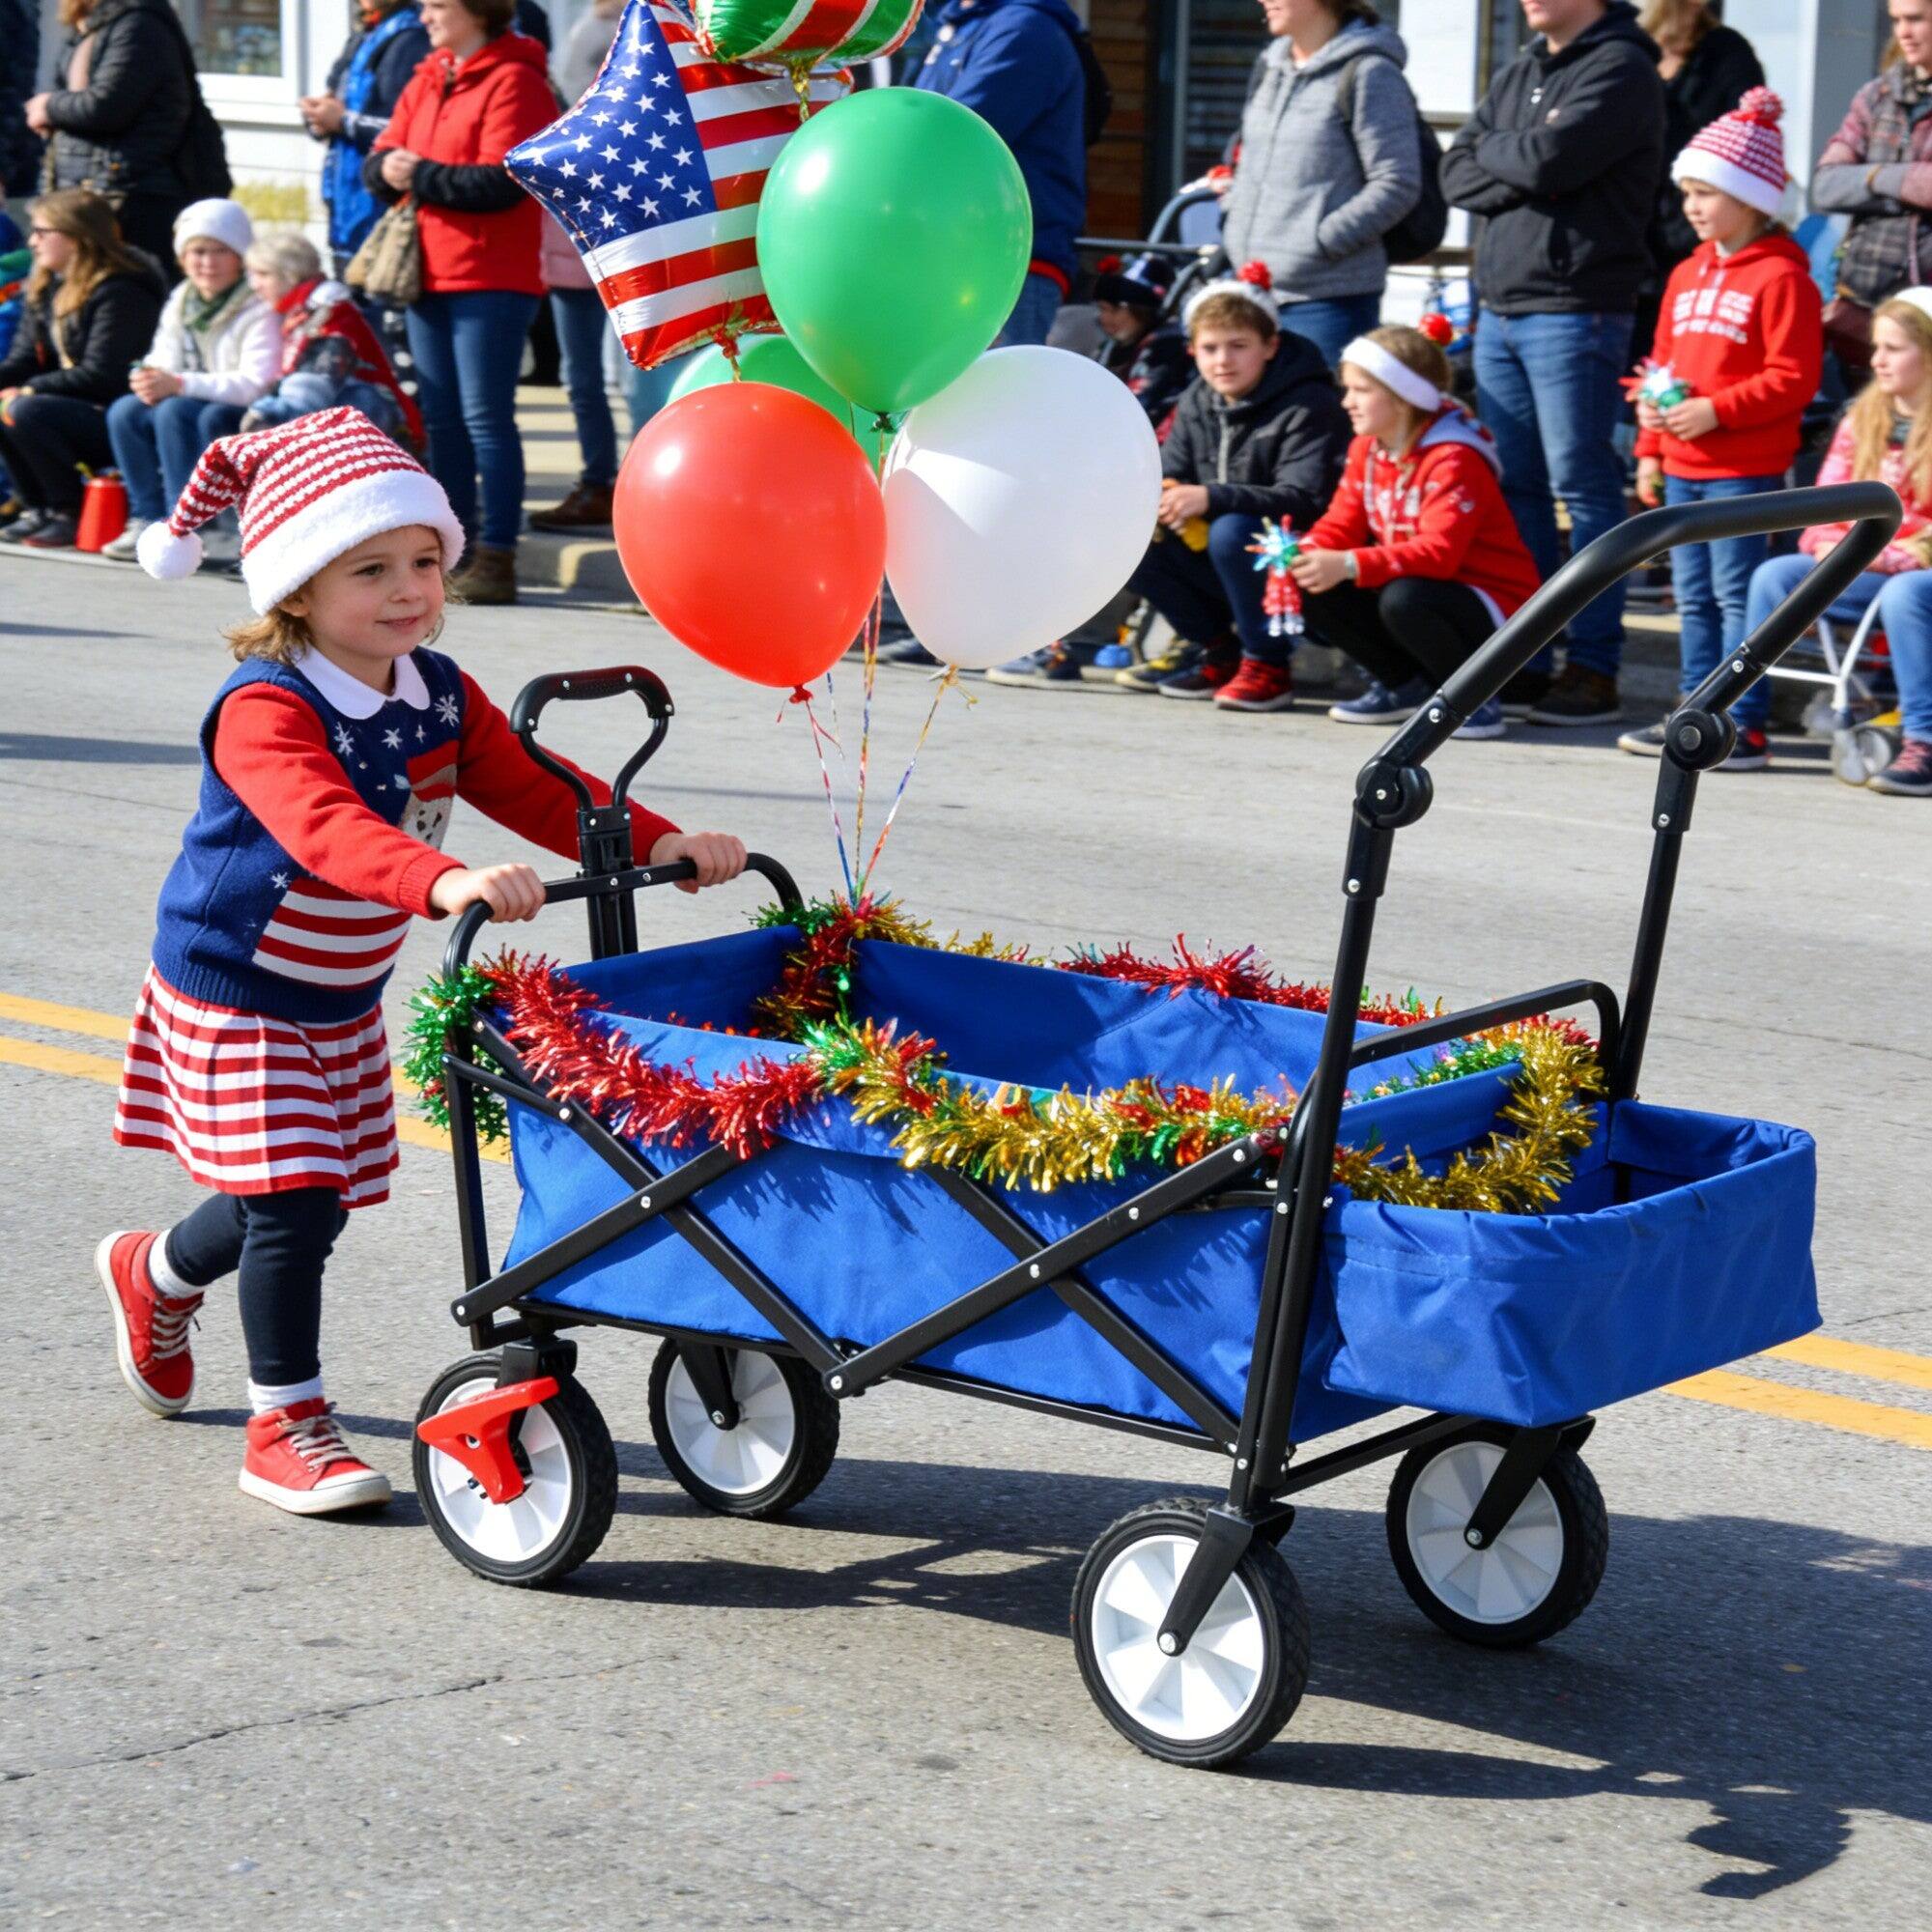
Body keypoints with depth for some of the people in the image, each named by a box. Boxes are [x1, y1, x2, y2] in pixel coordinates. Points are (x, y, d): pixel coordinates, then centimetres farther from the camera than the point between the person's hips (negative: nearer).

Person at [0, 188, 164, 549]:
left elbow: (100, 376, -23)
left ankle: (71, 515, -14)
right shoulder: (46, 288, 11)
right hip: (80, 409, 9)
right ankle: (36, 509, -1)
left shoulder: (121, 292, -17)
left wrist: (29, 390, -22)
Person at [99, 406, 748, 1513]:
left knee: (316, 1203, 15)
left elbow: (534, 790, -5)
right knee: (290, 1198, -13)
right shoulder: (265, 711, -27)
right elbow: (325, 829, -44)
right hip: (235, 996, -7)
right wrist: (445, 882, -61)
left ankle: (157, 1274, 45)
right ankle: (289, 1425, 2)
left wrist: (659, 844, -22)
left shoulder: (439, 694, -2)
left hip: (345, 1000, 8)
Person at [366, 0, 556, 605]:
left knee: (485, 416, -9)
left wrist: (421, 176, -15)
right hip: (430, 272, 8)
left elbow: (502, 182, -18)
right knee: (441, 418, 11)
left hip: (492, 280, -8)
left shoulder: (514, 81, -9)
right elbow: (380, 160, 13)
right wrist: (387, 169, -10)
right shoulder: (426, 81, 16)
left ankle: (496, 556, -7)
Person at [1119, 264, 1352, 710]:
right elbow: (1169, 474, 7)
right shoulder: (1197, 403, 8)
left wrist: (1211, 498, -37)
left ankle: (1267, 666, -18)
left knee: (1231, 532, -35)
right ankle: (1216, 651, 5)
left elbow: (1304, 501, -26)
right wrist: (1161, 498, -20)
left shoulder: (1309, 405, -14)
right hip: (1219, 566, 7)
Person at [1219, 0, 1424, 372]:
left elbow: (1397, 186, -14)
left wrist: (1319, 242, -17)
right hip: (1256, 294, 8)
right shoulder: (1270, 68, 15)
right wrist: (1233, 226, 11)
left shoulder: (1368, 73, -9)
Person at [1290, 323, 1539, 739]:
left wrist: (1350, 565, -44)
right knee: (1314, 592, -10)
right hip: (1420, 586, 8)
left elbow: (1439, 552, -34)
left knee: (1403, 600, -38)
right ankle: (1402, 685, 9)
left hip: (1490, 607, -8)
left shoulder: (1453, 459, -22)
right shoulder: (1366, 449, 5)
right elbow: (1341, 524, 3)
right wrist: (1302, 553, -21)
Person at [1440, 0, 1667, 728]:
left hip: (1573, 311, -8)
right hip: (1500, 307, 8)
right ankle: (1523, 662, 13)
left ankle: (1593, 671, -3)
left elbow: (1547, 161, -18)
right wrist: (1520, 170, -7)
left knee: (1583, 488, -6)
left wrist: (1492, 149, 1)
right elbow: (1458, 175, 11)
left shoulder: (1619, 68, -6)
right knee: (1515, 489, 8)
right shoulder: (1518, 74, 19)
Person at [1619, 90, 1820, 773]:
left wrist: (1716, 411, -20)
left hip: (1745, 469, -8)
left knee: (1737, 594, -6)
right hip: (1682, 466, 8)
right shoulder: (1687, 275, 15)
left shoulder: (1781, 277, -10)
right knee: (1694, 595, 12)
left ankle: (1746, 728, -4)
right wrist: (1650, 448, 17)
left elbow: (1794, 379, -15)